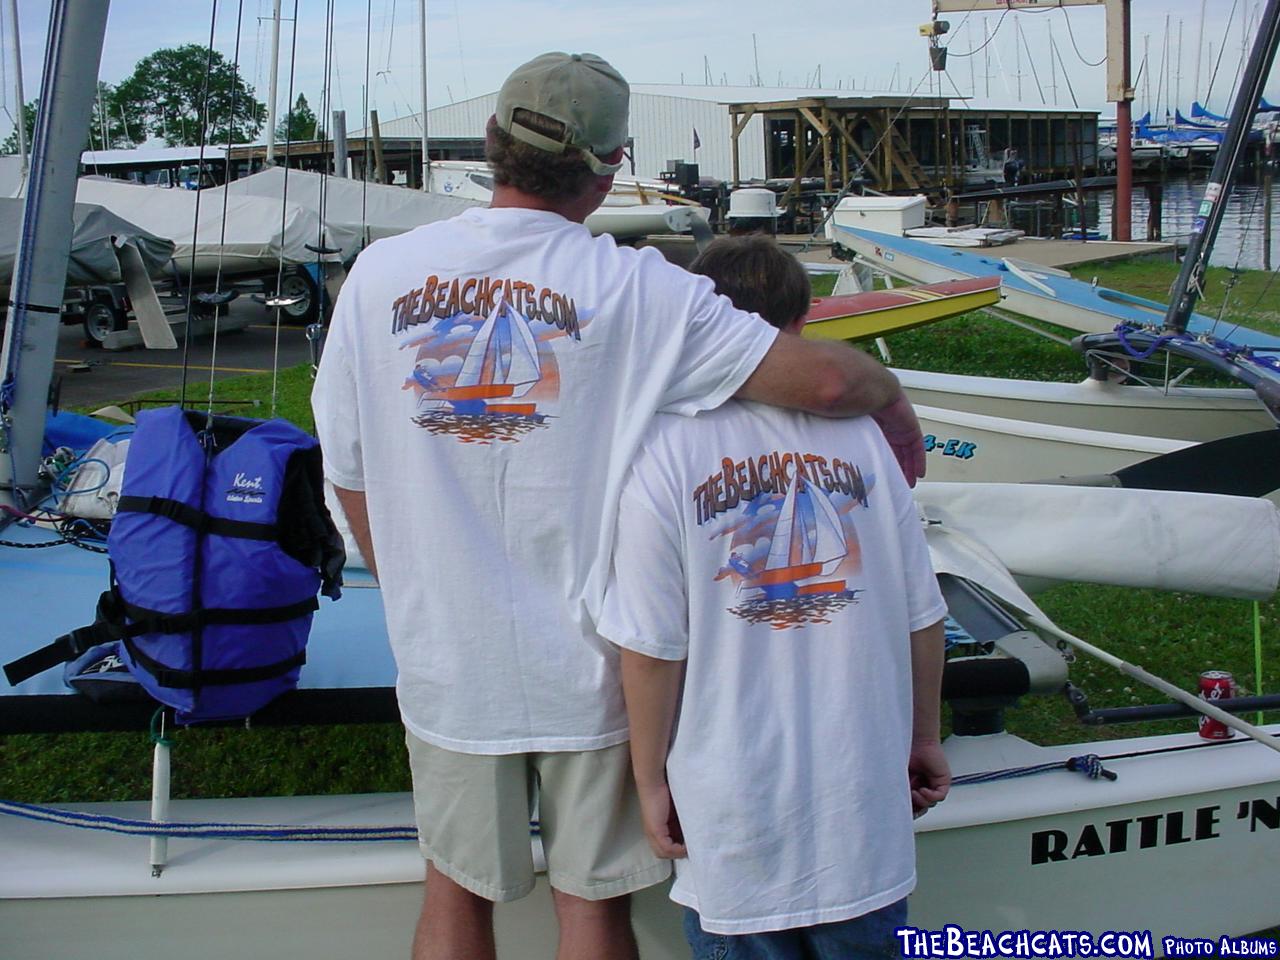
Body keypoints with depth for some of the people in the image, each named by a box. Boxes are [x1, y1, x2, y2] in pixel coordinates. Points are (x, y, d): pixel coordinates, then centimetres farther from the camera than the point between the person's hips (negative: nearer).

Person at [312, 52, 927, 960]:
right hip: (590, 659, -2)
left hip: (447, 659, 3)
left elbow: (351, 476, 2)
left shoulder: (380, 274, -6)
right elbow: (826, 378, -21)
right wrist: (898, 417, 2)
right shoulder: (635, 289, -16)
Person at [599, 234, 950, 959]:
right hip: (863, 789, 3)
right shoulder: (858, 435, -5)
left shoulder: (665, 452, -14)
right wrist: (924, 737, 16)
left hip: (736, 805, -2)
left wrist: (651, 779, 1)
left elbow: (653, 650, -13)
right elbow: (922, 617, 1)